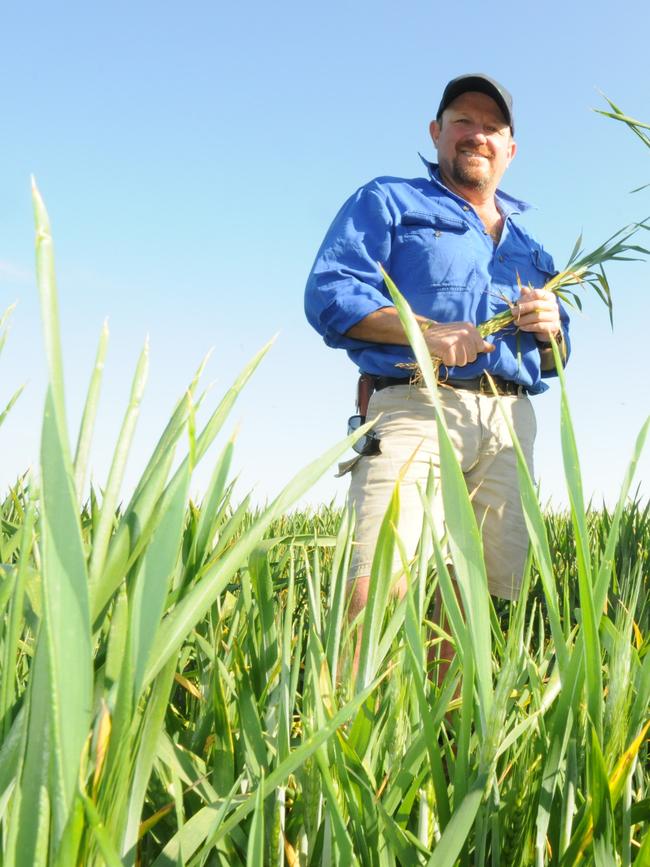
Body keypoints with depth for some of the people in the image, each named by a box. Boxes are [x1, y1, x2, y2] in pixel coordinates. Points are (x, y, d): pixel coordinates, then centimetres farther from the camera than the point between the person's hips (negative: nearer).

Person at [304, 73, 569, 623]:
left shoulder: (530, 247, 31)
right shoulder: (387, 202, 15)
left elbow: (553, 362, 29)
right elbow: (327, 294, 0)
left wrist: (551, 327, 4)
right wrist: (426, 332, -13)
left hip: (511, 420, 5)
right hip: (415, 407, -5)